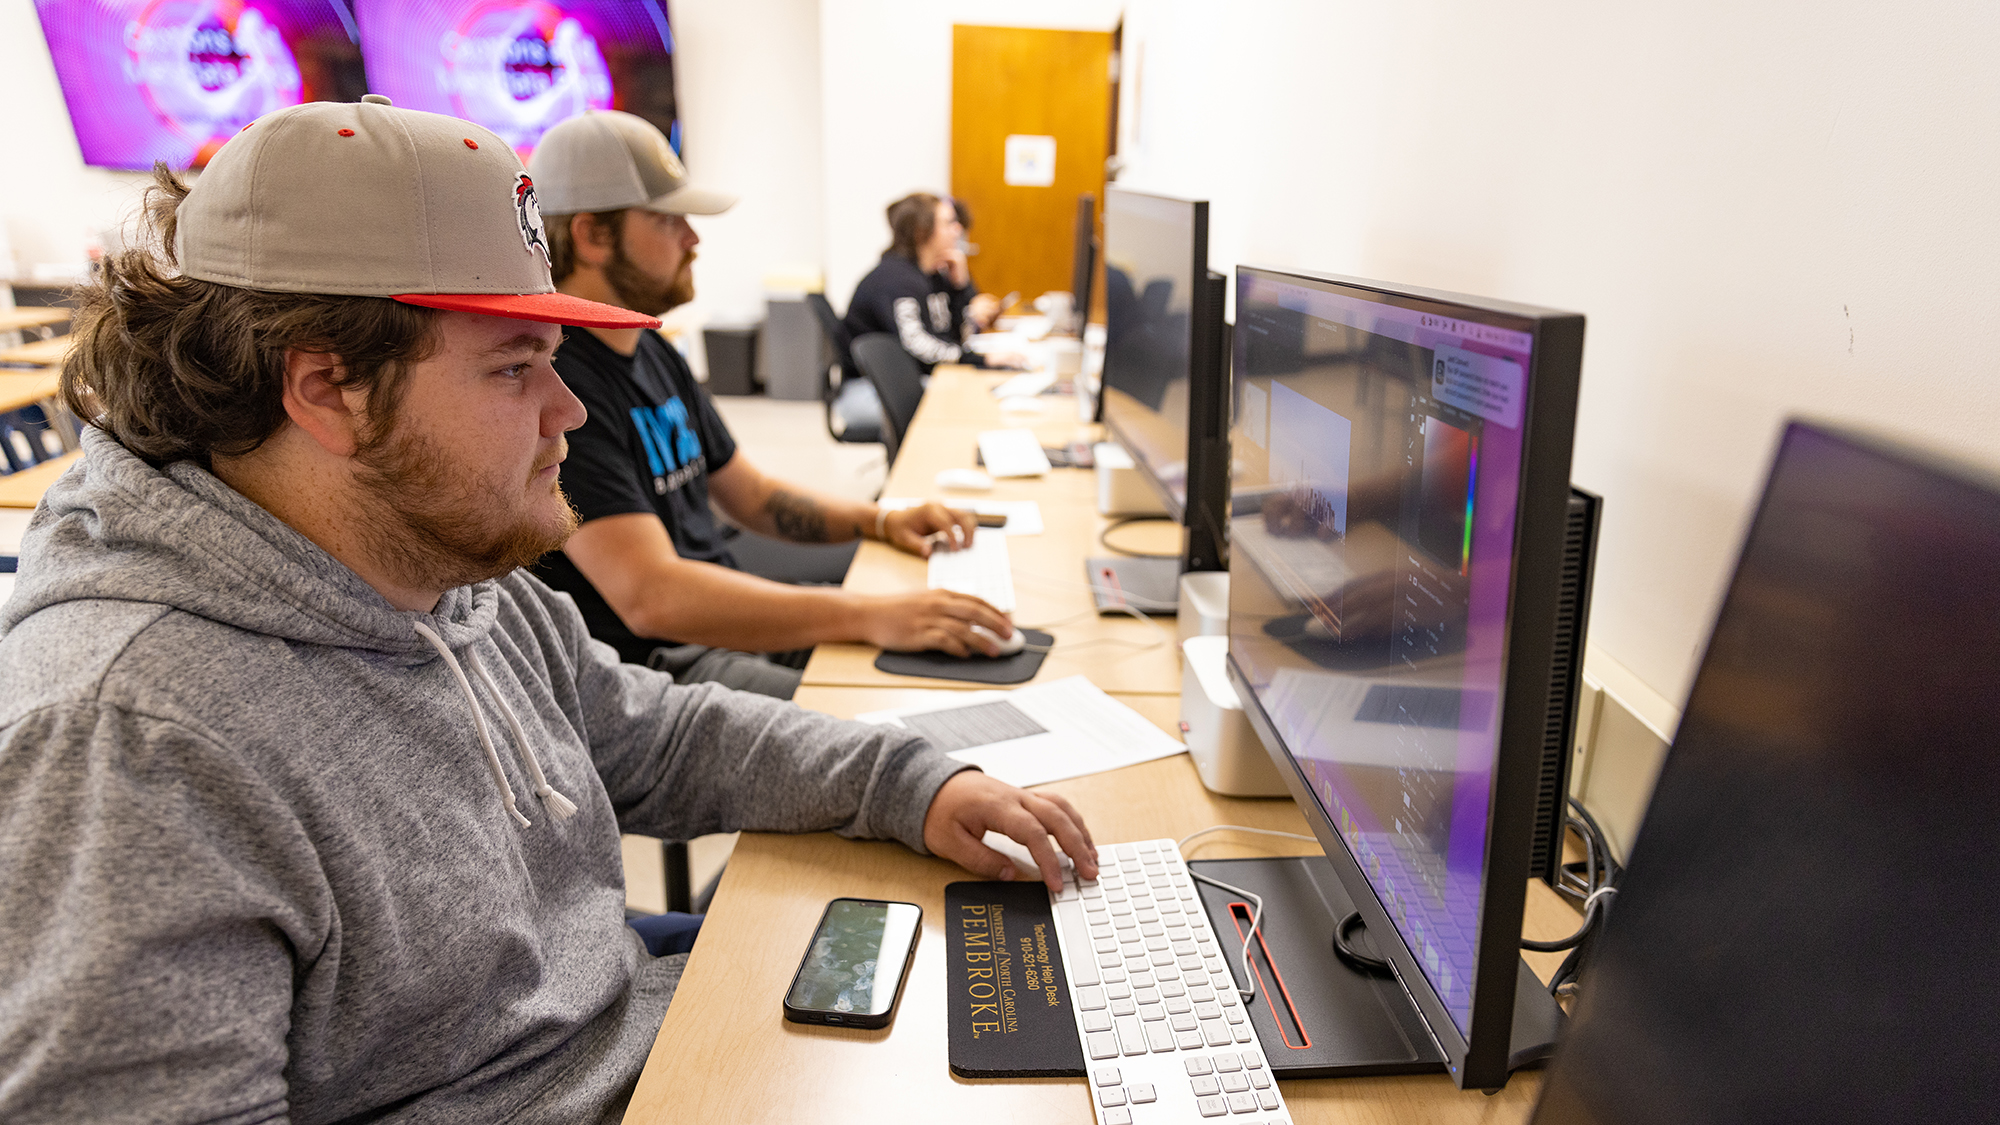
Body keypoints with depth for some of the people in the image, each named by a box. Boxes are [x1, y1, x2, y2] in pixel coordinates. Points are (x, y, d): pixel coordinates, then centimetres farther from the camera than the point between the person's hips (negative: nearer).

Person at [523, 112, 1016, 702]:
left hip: (734, 615, 9)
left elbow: (751, 493, 21)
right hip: (656, 661, -9)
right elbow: (650, 597, -30)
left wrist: (879, 519, 4)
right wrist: (869, 616, -33)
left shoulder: (653, 352, 13)